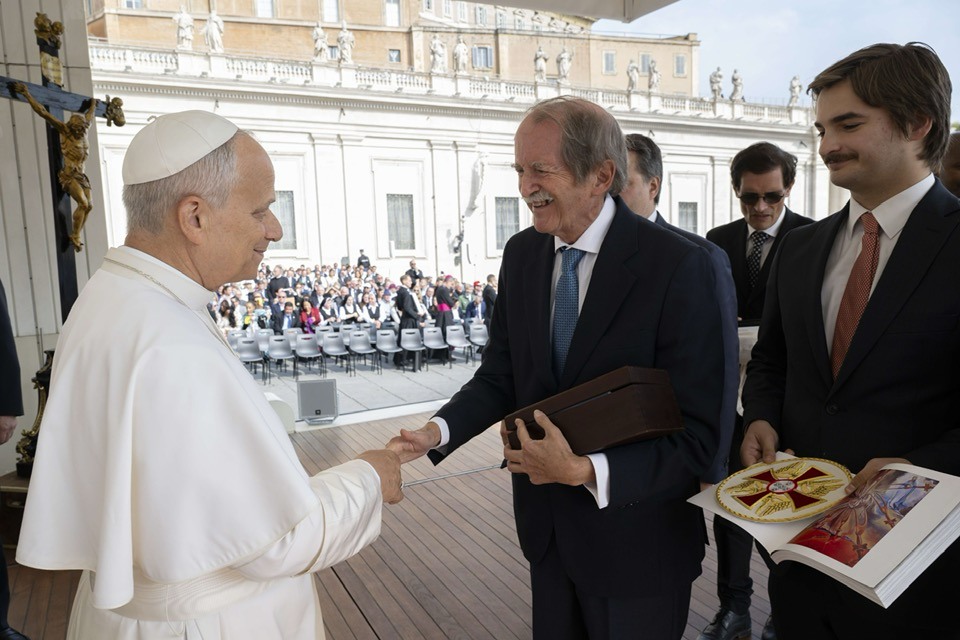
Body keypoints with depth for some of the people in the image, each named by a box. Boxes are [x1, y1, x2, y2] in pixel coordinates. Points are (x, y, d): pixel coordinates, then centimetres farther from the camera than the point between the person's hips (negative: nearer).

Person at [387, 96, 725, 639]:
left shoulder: (676, 265, -20)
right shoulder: (522, 254, -2)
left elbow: (697, 434, -20)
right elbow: (501, 376, 4)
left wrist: (586, 471, -30)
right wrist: (438, 431, -12)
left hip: (635, 538, -4)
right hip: (547, 527, 5)